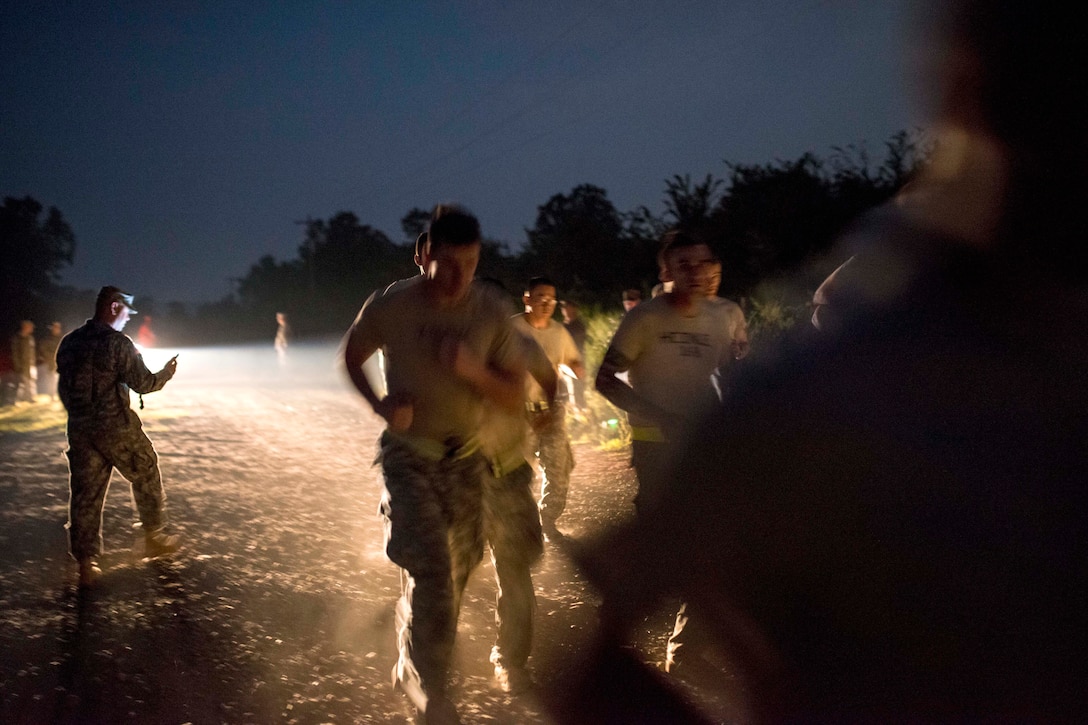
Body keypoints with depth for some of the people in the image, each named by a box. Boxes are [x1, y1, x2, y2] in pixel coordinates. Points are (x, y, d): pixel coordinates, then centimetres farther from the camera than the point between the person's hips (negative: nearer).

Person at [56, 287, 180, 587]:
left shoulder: (69, 342, 6)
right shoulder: (117, 342, -14)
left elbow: (64, 387, 12)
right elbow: (143, 383, -13)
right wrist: (167, 372, 6)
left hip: (79, 429, 5)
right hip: (117, 427, -5)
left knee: (85, 494, 7)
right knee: (146, 475, 16)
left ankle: (86, 562, 8)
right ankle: (154, 536, 26)